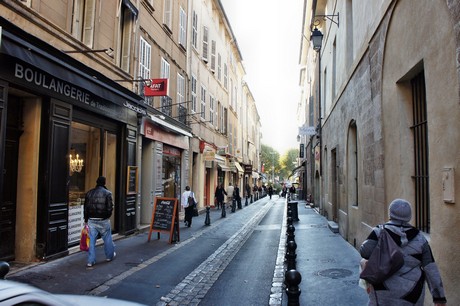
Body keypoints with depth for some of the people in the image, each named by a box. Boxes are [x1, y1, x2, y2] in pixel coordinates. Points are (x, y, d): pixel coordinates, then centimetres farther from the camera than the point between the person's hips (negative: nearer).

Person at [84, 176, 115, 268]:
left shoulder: (89, 193, 6)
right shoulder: (107, 193, -7)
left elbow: (85, 208, 9)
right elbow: (110, 207, -10)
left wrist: (86, 220, 16)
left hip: (91, 220, 3)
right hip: (103, 220, -3)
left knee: (92, 240, 6)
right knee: (107, 239, 14)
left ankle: (91, 261, 8)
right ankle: (110, 256, 30)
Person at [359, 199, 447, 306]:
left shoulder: (381, 231, -8)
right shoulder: (419, 237, 0)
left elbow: (365, 251, -19)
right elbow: (431, 269, -1)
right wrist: (439, 297, 3)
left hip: (385, 290, -2)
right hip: (411, 292, 2)